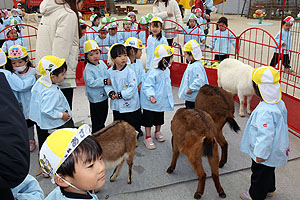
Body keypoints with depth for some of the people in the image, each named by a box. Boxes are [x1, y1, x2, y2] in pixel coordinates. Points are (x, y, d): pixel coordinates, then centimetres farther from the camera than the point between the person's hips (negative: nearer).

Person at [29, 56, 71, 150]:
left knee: (43, 145, 25)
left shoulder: (39, 82, -4)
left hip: (39, 121, 10)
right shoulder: (52, 92, -33)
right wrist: (61, 115, -20)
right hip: (50, 126, -10)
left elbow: (33, 92, 15)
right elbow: (46, 111, -33)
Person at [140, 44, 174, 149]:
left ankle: (158, 132, 44)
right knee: (148, 120, 6)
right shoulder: (153, 73, -26)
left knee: (159, 119, 23)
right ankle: (148, 138, 19)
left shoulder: (167, 70, 2)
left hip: (161, 101, 8)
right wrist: (151, 96, -41)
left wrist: (169, 97, 22)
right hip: (150, 103, -8)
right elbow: (147, 86, -26)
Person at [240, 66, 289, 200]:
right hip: (274, 150, 9)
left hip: (264, 154, -9)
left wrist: (260, 154, -23)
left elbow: (265, 135, -34)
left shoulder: (264, 111, -35)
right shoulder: (279, 103, -4)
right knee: (269, 171, 30)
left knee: (259, 174, 13)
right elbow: (281, 126, 9)